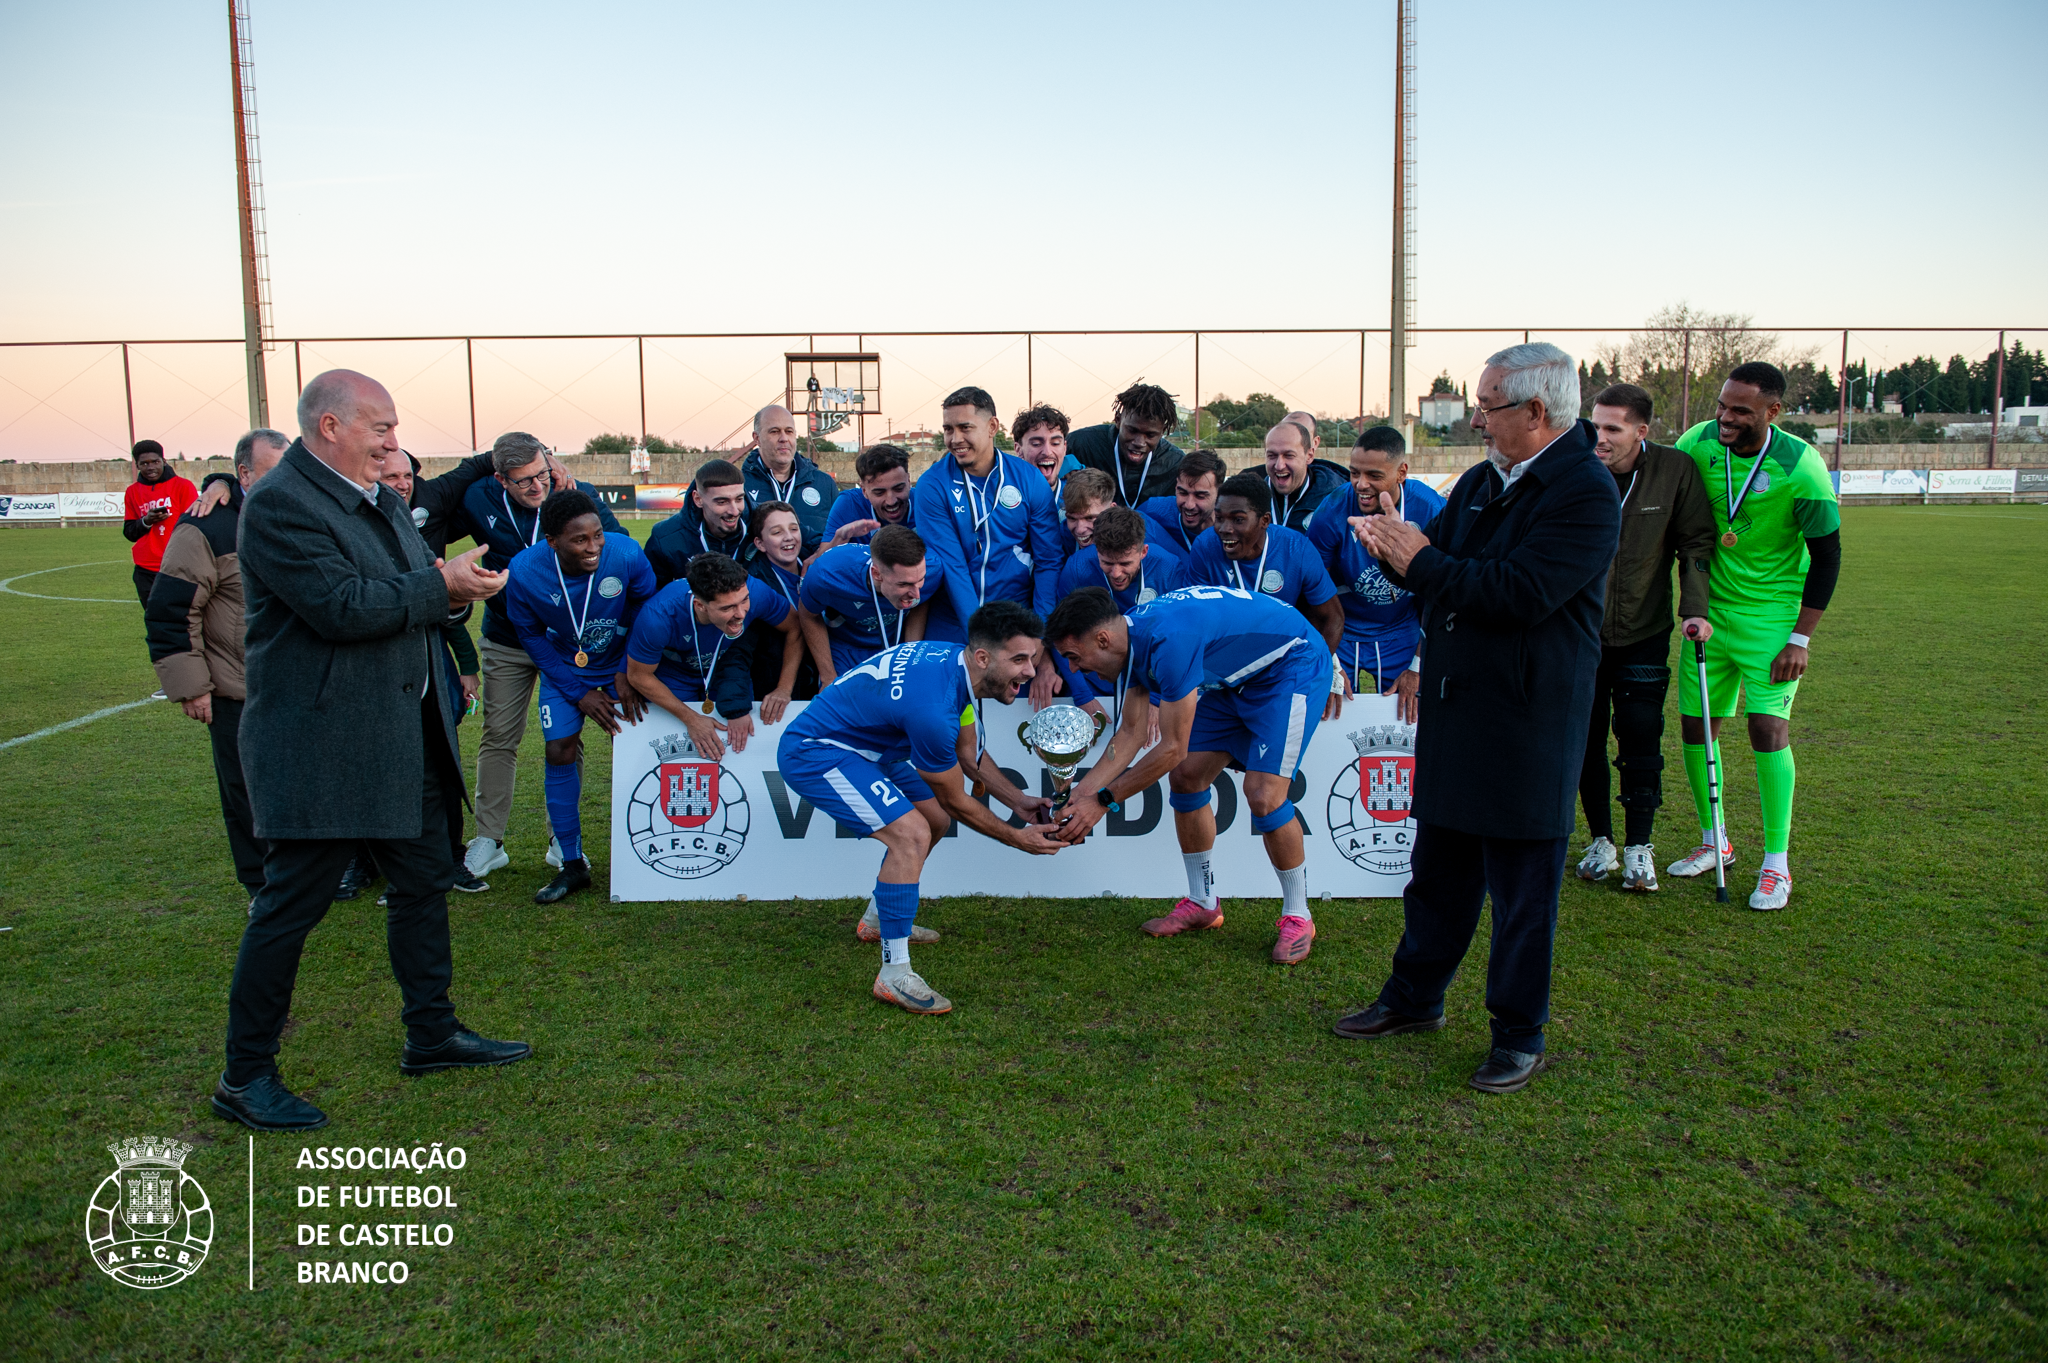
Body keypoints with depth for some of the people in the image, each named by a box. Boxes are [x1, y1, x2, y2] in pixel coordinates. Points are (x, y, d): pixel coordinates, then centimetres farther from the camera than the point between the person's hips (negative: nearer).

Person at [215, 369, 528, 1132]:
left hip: (405, 735, 10)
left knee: (424, 881, 17)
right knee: (292, 904, 0)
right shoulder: (281, 504, -17)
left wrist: (457, 579, -6)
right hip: (322, 746, -9)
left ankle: (431, 1034, 32)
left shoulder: (376, 498, 12)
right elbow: (342, 607, -26)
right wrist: (441, 585, -16)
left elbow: (409, 593, 17)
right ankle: (245, 1077, 15)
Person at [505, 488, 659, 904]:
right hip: (564, 668, 1)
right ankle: (573, 865, 6)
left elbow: (646, 609, -8)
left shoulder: (626, 554, -28)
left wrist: (628, 673, -11)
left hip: (622, 663, 0)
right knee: (560, 752, -6)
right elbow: (531, 635, -9)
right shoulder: (524, 573, -25)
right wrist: (579, 693, -11)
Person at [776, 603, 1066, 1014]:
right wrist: (1015, 838, -7)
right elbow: (955, 800, -17)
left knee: (936, 821, 17)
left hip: (862, 745, 10)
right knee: (911, 834, -23)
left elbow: (968, 752, 12)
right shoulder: (933, 706, -33)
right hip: (813, 754, -10)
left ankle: (881, 921, 35)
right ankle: (894, 975, -14)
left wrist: (1019, 801, 7)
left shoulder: (960, 664, -6)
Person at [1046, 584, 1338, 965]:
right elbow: (1131, 734, 1)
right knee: (1185, 777, 4)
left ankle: (1297, 917, 2)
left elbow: (1173, 749, -30)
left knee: (1263, 795, -18)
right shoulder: (1132, 638, -6)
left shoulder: (1168, 640, -35)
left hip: (1292, 666, -9)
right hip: (1235, 678, 9)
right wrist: (1080, 791, -8)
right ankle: (1203, 903, 19)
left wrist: (1103, 800, -23)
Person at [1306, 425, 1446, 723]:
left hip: (1402, 636, 1)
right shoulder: (1333, 511, -17)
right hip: (1342, 635, 0)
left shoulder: (1430, 510, -16)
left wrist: (1419, 667, -5)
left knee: (1405, 723, 2)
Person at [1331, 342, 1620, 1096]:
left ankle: (1520, 1035, 20)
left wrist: (1421, 562, -19)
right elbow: (1444, 570, 13)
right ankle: (1414, 997, 35)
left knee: (1522, 887, 5)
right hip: (1454, 708, 8)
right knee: (1437, 868, 19)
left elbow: (1524, 592, -26)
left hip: (1528, 722, -8)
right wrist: (1398, 549, -9)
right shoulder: (1481, 481, 10)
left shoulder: (1585, 492, -16)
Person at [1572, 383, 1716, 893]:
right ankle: (1601, 841, 22)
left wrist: (1695, 608, -10)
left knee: (1641, 742, -1)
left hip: (1645, 634, -1)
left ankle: (1638, 847, 13)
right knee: (1586, 740, 6)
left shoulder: (1676, 469, -8)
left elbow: (1695, 543, 0)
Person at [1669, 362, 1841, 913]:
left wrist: (1801, 638, -11)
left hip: (1771, 612, -4)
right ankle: (1714, 843, 23)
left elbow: (1826, 555, -9)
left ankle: (1777, 864, 2)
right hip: (1711, 608, 4)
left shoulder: (1799, 467, -19)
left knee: (1768, 726, -10)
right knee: (1695, 723, 5)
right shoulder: (1697, 444, -8)